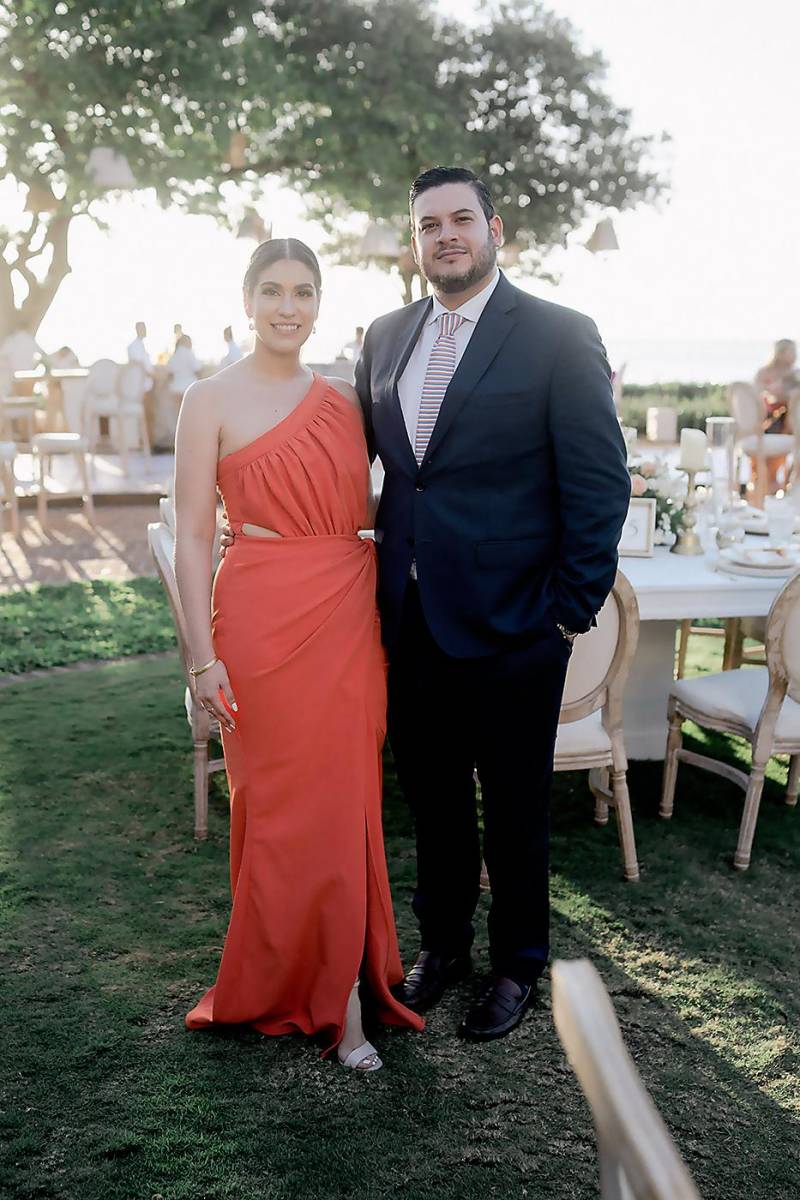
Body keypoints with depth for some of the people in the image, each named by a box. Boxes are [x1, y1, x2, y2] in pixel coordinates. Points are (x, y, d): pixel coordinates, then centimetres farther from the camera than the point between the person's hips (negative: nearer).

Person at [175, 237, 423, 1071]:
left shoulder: (343, 399, 10)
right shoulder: (212, 401, -2)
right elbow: (191, 535, -4)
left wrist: (387, 620, 8)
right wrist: (204, 655, -9)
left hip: (349, 615, 4)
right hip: (263, 616, -4)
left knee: (344, 800, 9)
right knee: (279, 802, 6)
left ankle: (340, 986, 24)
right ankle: (313, 987, 24)